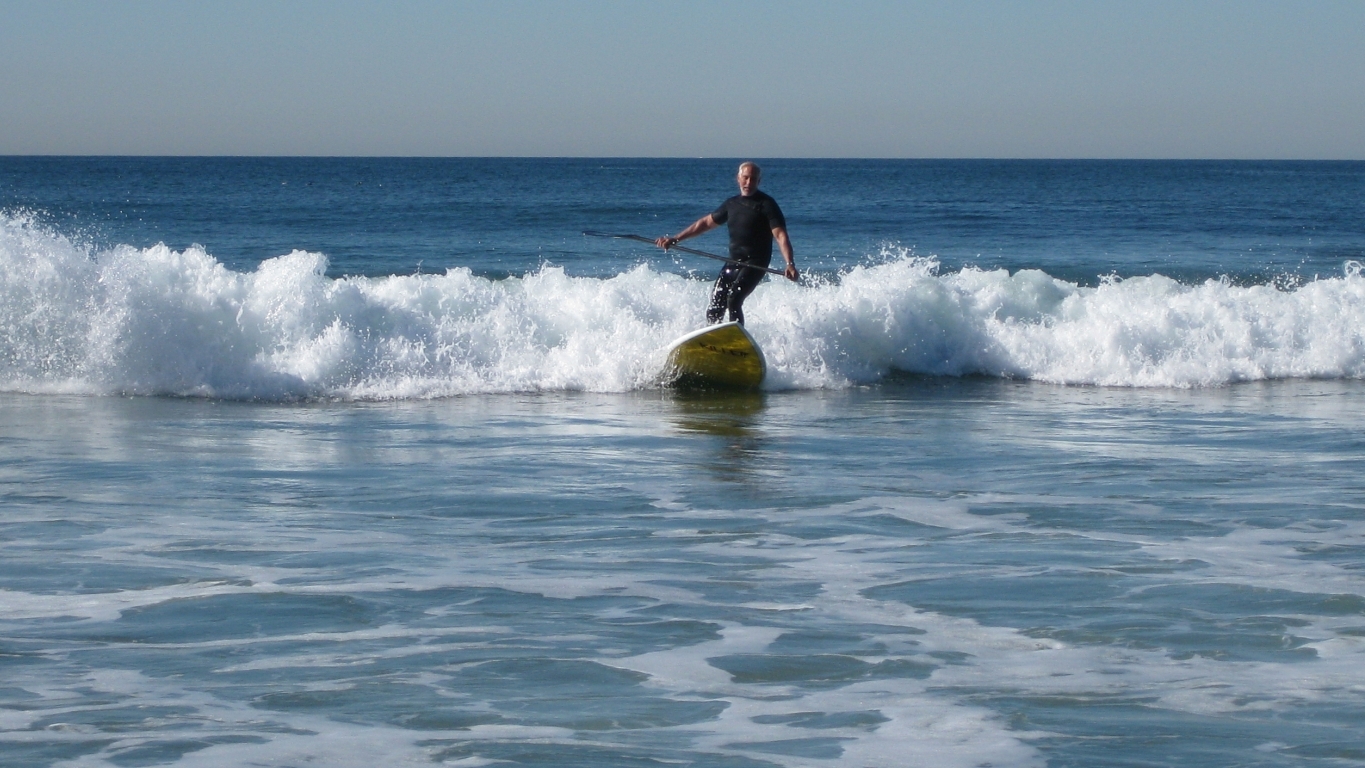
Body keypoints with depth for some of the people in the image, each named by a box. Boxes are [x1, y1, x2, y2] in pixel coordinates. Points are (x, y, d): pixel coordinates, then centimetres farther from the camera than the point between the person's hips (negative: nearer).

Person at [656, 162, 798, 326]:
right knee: (714, 311, 1)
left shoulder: (766, 204, -6)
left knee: (733, 301, -25)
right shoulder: (732, 204, 14)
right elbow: (706, 222, 26)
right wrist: (675, 239, 25)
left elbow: (780, 235, -17)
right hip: (733, 263, 7)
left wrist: (790, 264, -32)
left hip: (755, 264, -7)